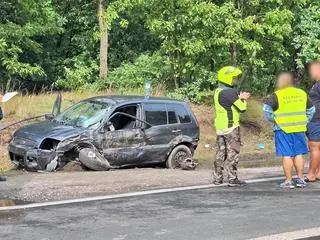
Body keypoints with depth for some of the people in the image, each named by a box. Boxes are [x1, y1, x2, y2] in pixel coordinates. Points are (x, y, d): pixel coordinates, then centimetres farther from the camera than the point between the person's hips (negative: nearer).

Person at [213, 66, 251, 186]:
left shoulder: (218, 91, 12)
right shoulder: (230, 92, -17)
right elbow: (242, 108, -14)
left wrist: (240, 98, 9)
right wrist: (243, 99, 5)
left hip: (220, 127, 9)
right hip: (231, 127, -8)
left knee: (221, 153, 12)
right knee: (233, 153, -2)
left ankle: (217, 178, 14)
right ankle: (232, 178, -1)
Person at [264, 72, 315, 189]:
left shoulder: (277, 95, -8)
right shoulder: (302, 93, 10)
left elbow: (267, 108, -18)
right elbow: (311, 109, 18)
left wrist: (272, 119, -4)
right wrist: (304, 121, 19)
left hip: (283, 129, -4)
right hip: (299, 129, 4)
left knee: (287, 155, 0)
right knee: (299, 154, 12)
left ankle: (288, 181, 3)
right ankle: (300, 179, 15)